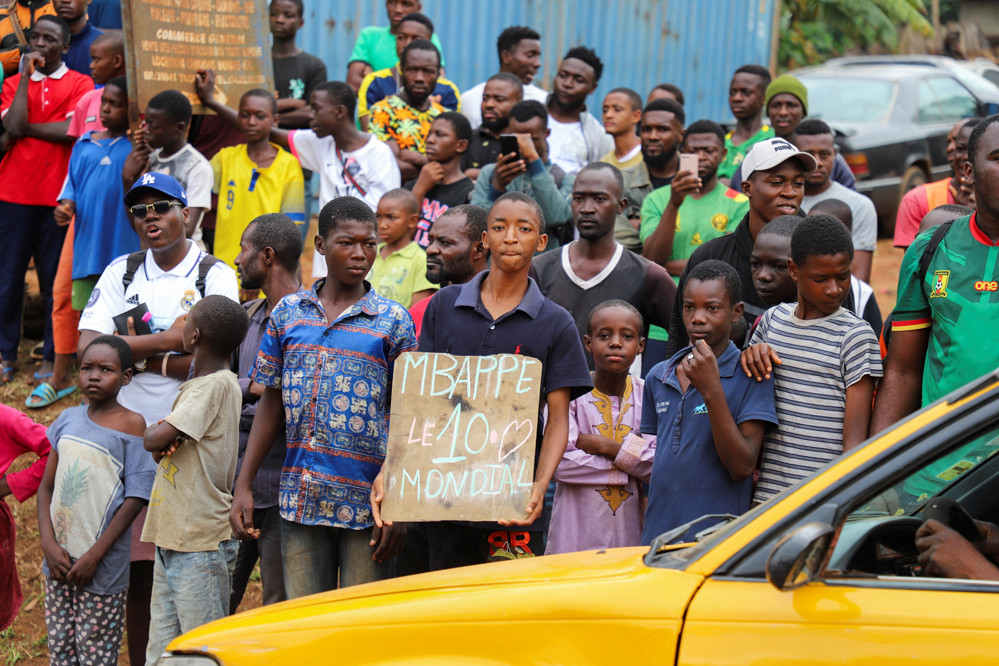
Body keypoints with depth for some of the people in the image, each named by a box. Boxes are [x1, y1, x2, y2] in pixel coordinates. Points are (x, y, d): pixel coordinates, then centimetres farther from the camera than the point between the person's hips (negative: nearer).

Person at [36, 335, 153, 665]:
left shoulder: (131, 425, -7)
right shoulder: (68, 420, 8)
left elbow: (135, 498, -10)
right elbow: (46, 486, 9)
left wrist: (95, 555, -13)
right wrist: (49, 544, -4)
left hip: (101, 565, -5)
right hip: (59, 561, 5)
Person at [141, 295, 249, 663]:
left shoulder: (217, 385, -14)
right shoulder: (197, 385, 15)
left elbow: (153, 439, -22)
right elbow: (158, 444, 15)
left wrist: (155, 433, 1)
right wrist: (164, 440, -8)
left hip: (201, 547, -9)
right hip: (171, 541, 9)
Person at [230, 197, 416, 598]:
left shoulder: (393, 321, 1)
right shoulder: (288, 313, 9)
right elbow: (271, 403, 13)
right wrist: (243, 486, 7)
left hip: (367, 503, -2)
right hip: (299, 501, 3)